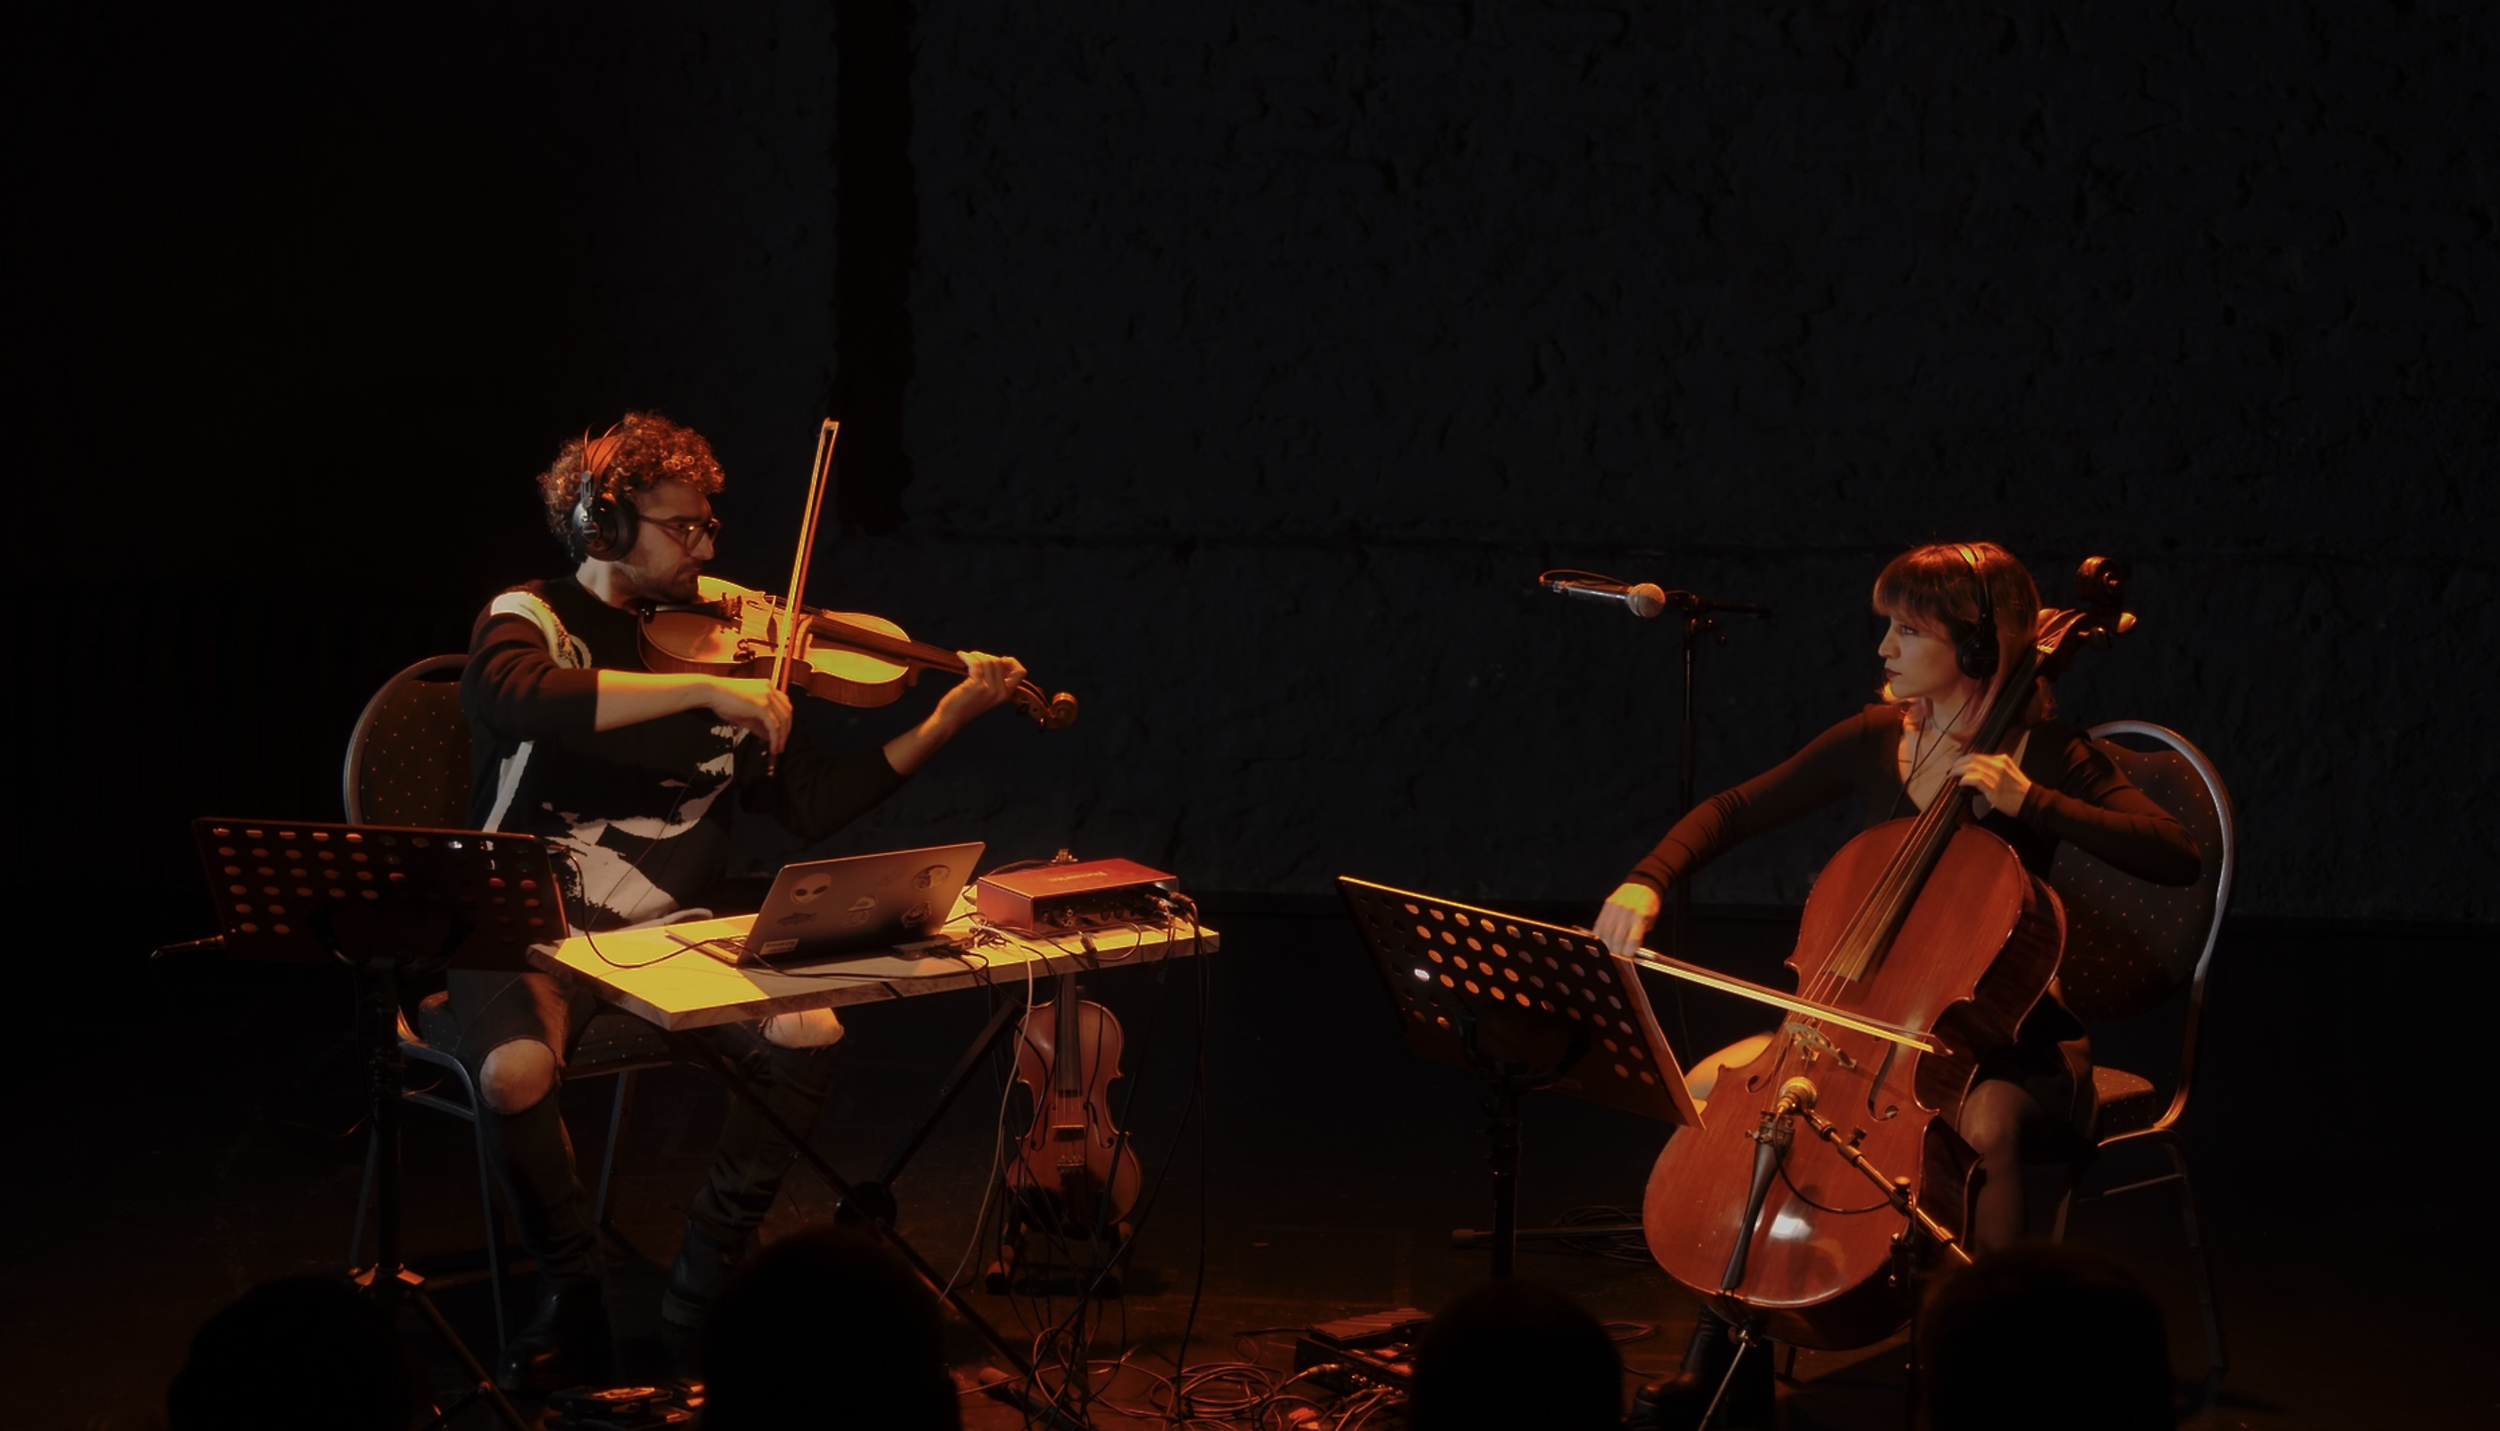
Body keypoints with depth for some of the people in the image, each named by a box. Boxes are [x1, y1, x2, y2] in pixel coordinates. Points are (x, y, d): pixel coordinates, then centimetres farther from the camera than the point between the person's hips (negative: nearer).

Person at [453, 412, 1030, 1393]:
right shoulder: (527, 620, -3)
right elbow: (526, 700, -30)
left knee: (809, 1034, -22)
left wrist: (945, 721, 0)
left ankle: (706, 1281, -3)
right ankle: (572, 1297, -7)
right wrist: (706, 691, -34)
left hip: (670, 940, 4)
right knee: (515, 1072, -34)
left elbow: (812, 803, 9)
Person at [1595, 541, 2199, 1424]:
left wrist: (2027, 801, -29)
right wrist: (1649, 881, -12)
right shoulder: (1873, 741, 3)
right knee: (1710, 1086, -14)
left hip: (2009, 1035, -5)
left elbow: (2177, 857, -22)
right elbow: (1735, 812, 7)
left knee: (1981, 1125, -39)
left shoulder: (2044, 755, -10)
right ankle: (1722, 1354, -2)